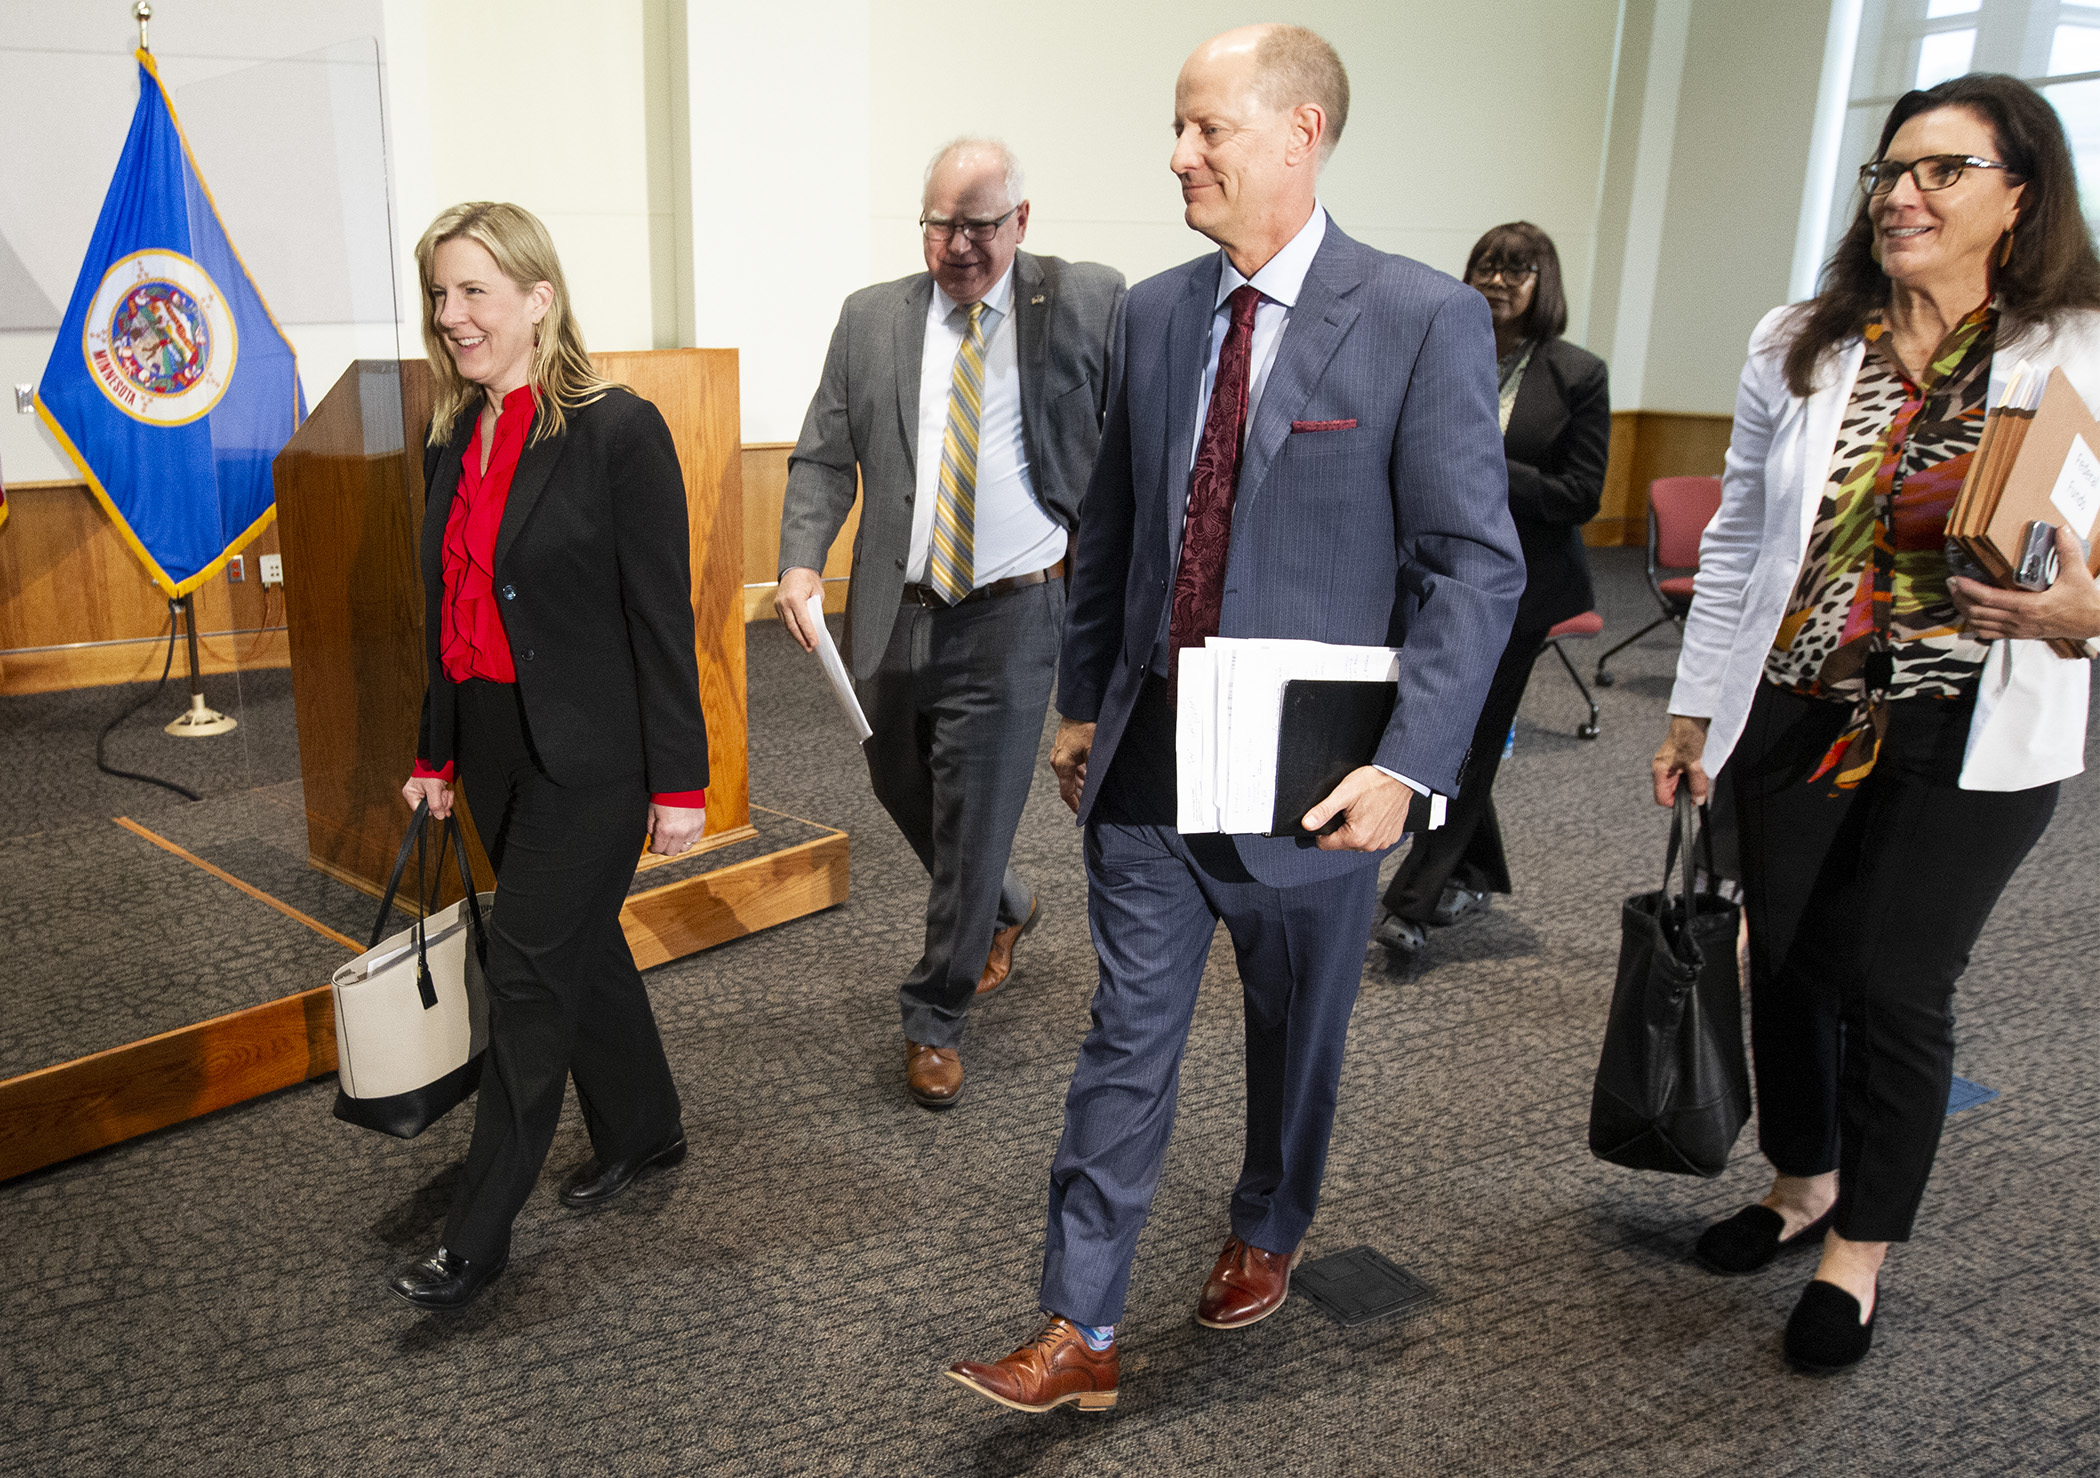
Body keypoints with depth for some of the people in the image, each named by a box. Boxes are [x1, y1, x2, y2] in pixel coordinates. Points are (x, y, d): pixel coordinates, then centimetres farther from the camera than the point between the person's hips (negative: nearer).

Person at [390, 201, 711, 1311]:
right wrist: (437, 756, 17)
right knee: (580, 943, 18)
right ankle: (641, 1129, 38)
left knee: (530, 971, -1)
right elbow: (451, 611, 14)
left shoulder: (618, 431, -13)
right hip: (491, 745, 7)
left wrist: (679, 782, -13)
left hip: (589, 757, -7)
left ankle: (477, 1237, 13)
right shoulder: (453, 443, 8)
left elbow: (661, 616, -14)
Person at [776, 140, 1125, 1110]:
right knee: (901, 790, 20)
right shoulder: (871, 319, 7)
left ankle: (934, 1021, 22)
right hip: (895, 611, 4)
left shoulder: (1087, 304, -2)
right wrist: (802, 562, -11)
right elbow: (823, 457, 6)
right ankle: (1004, 910, 50)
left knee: (974, 822, 2)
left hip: (1013, 614, -4)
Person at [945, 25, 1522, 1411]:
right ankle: (1079, 1332, 21)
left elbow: (1475, 563, -12)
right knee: (1127, 1043, 9)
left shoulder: (1425, 318, -11)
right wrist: (1083, 702, 13)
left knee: (1296, 1033, 19)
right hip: (1148, 762, 4)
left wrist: (1408, 764, -20)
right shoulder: (1155, 311, 5)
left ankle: (1269, 1232, 47)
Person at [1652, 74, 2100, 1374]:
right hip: (1793, 718, 3)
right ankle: (1803, 1185, 36)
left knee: (1894, 985, 2)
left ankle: (1860, 1248, 24)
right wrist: (1694, 709, 8)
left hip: (1964, 741, -3)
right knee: (1786, 963, 12)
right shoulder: (1797, 345, 5)